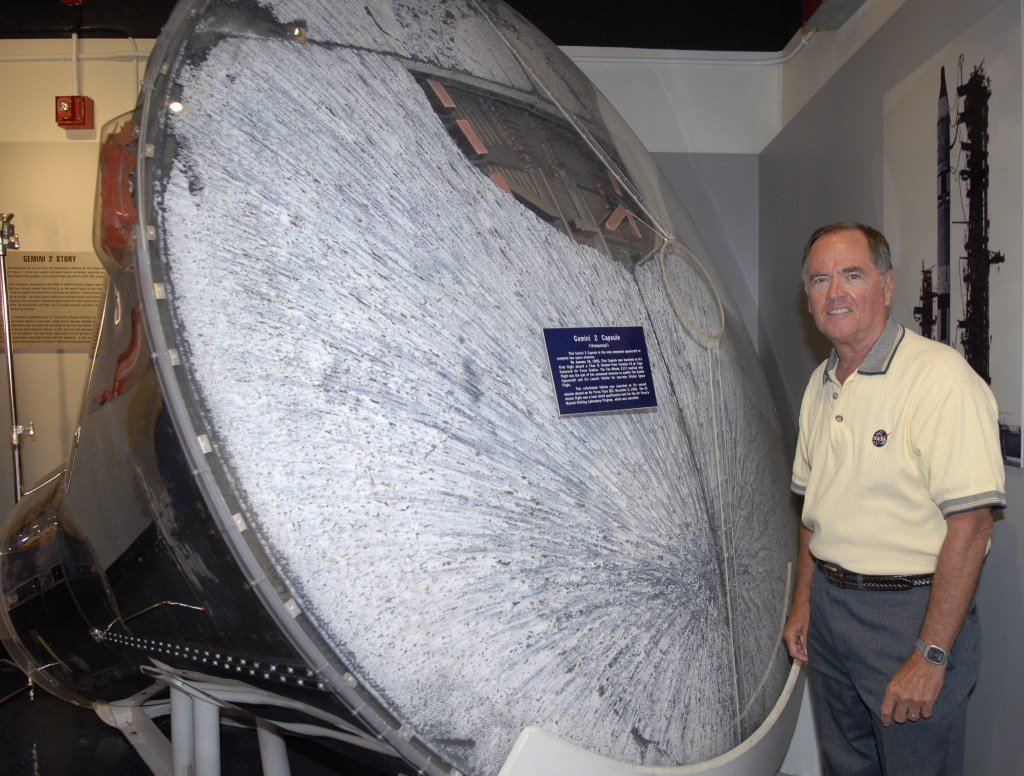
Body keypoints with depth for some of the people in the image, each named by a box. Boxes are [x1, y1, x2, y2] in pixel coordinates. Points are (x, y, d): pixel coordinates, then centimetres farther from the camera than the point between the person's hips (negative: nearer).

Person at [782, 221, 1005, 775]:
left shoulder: (943, 378, -17)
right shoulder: (820, 385, 8)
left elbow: (969, 526, -21)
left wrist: (930, 655, -20)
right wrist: (802, 604, 12)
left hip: (910, 611, -7)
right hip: (827, 602, 7)